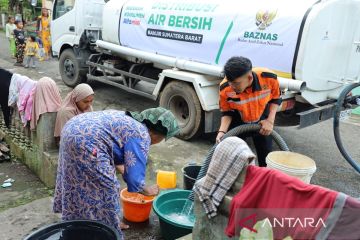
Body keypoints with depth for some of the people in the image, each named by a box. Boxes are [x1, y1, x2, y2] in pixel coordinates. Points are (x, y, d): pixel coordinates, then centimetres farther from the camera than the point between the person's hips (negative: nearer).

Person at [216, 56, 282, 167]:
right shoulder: (225, 88, -32)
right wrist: (222, 131, -29)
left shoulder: (269, 78, -32)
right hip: (237, 122, -1)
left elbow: (276, 98, -9)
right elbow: (227, 112, -13)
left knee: (266, 153, 10)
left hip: (262, 120, 1)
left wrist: (270, 120, -19)